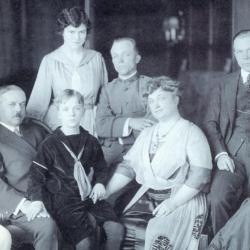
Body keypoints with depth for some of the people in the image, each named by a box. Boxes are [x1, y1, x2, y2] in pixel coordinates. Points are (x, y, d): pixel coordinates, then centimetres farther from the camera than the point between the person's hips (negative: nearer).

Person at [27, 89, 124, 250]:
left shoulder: (90, 142, 10)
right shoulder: (50, 145, -4)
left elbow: (101, 166, 24)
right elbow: (37, 175, -5)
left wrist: (100, 182, 4)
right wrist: (37, 199, -20)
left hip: (91, 195, 5)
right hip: (63, 200, -4)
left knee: (117, 230, -13)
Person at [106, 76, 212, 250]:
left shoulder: (191, 132, -1)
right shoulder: (147, 133, 19)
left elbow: (200, 175, -11)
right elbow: (127, 167, 12)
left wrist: (173, 202, -20)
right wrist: (104, 192, -2)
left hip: (182, 199, -5)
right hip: (147, 197, 5)